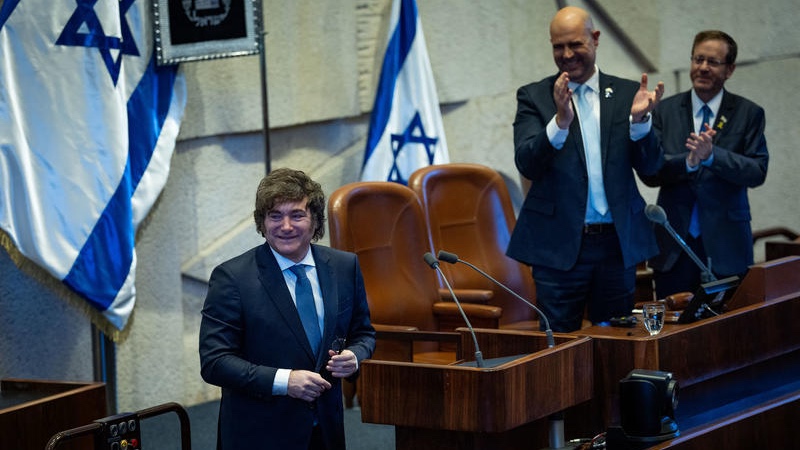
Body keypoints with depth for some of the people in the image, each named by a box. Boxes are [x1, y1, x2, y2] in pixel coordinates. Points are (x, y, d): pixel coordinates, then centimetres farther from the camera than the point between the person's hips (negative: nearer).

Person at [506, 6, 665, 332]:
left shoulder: (627, 94, 7)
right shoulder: (534, 97, 2)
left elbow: (650, 167, 2)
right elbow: (527, 165, -11)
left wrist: (639, 119, -17)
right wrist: (560, 121, -26)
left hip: (618, 243, 2)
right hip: (559, 244, -2)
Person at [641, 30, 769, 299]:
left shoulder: (749, 114, 5)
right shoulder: (665, 111, 8)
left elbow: (758, 172, -6)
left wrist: (713, 155, -21)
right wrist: (688, 161, -20)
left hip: (724, 247, -1)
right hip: (673, 247, 1)